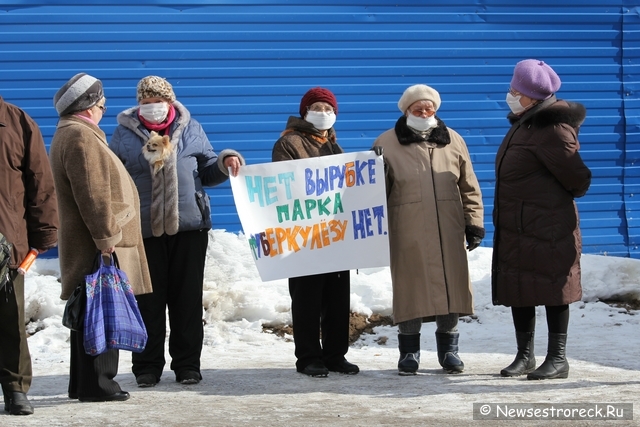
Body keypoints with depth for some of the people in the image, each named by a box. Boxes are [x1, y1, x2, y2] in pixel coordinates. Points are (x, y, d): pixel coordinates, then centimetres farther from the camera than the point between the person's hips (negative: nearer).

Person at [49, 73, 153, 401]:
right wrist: (106, 238, -20)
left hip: (86, 246, 11)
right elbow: (93, 195, -20)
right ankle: (97, 384, -6)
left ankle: (84, 383, 19)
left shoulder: (71, 134, 20)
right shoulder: (80, 137, -14)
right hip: (98, 247, -11)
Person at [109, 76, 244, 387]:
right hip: (143, 230, -1)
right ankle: (147, 366, 11)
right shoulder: (124, 134, 6)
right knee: (148, 300, 2)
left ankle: (187, 364, 13)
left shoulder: (190, 129, 9)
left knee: (188, 298, 4)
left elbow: (206, 172, 15)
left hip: (189, 225, 1)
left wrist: (224, 163, -5)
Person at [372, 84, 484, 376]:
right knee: (410, 291, 0)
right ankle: (409, 352, 11)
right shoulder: (387, 144, 3)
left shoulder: (452, 140, 10)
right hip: (408, 234, -2)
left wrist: (474, 223, 6)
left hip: (448, 232, 3)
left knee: (450, 286, 4)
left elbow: (469, 187, 13)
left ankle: (448, 349, 17)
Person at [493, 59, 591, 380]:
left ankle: (558, 359, 5)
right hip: (516, 227, 10)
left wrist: (571, 191, 4)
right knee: (518, 292, 11)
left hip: (546, 229, -9)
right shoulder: (524, 123, 13)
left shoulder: (551, 129, -17)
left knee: (551, 291, -2)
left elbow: (577, 179, -15)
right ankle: (525, 356, 19)